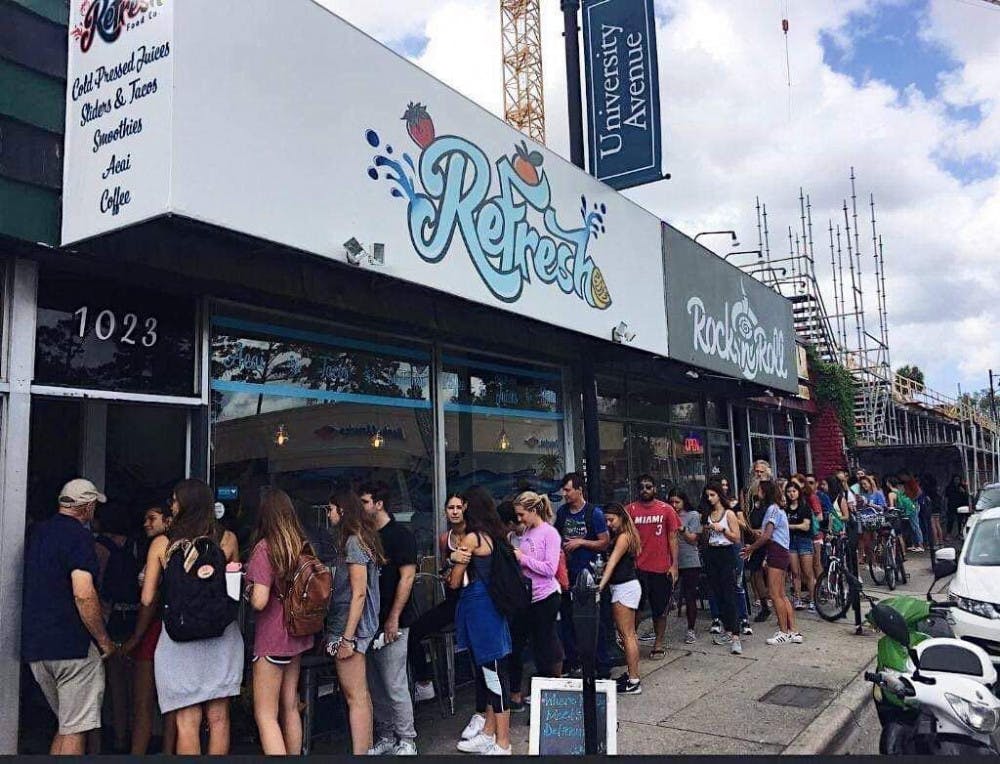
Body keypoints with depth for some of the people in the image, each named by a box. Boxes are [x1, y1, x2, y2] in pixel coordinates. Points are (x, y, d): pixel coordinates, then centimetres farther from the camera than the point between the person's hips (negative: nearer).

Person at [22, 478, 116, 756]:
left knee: (65, 724, 19)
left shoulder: (36, 532, 13)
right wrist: (105, 641, -14)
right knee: (75, 730, 0)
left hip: (34, 644, 8)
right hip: (73, 645, -8)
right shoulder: (79, 536, -13)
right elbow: (84, 594, -23)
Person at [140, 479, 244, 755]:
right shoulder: (228, 539, 0)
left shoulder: (162, 543, -3)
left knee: (187, 722, 6)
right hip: (222, 637, 2)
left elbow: (147, 599, -1)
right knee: (218, 719, 12)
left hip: (180, 638, -1)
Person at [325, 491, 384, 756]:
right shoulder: (359, 538, 12)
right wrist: (336, 632, 18)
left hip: (349, 626, -9)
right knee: (360, 694, 13)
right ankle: (365, 747, 21)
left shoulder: (353, 541, -15)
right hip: (347, 625, 9)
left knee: (355, 696, -5)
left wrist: (347, 637, -19)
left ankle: (360, 752, 0)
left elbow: (359, 593, -19)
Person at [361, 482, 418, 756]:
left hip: (391, 623, -7)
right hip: (367, 621, 7)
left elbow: (407, 577, -12)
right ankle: (385, 736, 25)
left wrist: (393, 618, -16)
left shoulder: (400, 535, -7)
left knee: (395, 685, -2)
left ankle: (406, 741, 11)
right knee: (375, 685, 12)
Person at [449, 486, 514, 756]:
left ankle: (502, 744, 8)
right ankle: (489, 734, 28)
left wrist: (455, 562, 10)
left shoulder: (472, 538, -13)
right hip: (493, 605, 9)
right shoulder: (497, 534, 9)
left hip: (477, 608, -9)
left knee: (493, 672, -1)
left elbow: (455, 582, -7)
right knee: (492, 672, 16)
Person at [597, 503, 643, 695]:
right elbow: (613, 561, 9)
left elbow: (613, 562, -25)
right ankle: (632, 673, 25)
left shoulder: (623, 537, -15)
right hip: (627, 586, 10)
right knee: (629, 634, 16)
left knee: (627, 635, -6)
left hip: (625, 588, -10)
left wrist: (602, 583, -33)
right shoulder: (620, 536, 15)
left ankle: (633, 681, -2)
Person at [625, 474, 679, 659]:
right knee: (635, 607, 3)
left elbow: (673, 538, 3)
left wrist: (674, 565, -3)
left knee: (660, 609, 10)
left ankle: (659, 644, 22)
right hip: (637, 567, 0)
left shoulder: (666, 509, 1)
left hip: (661, 568, 1)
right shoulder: (630, 510, 0)